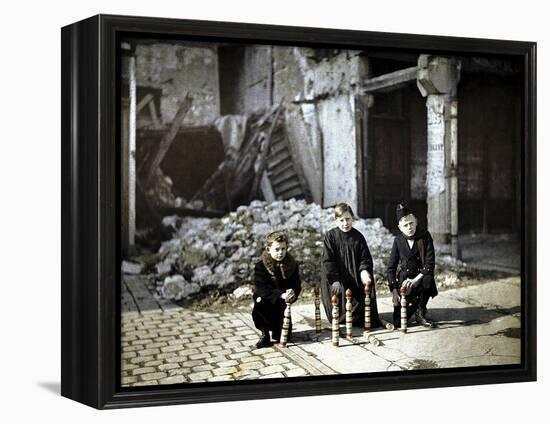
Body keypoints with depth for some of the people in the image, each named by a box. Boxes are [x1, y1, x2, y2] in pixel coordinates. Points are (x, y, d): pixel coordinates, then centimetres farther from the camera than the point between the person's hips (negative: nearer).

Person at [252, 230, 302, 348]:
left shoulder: (292, 265, 0)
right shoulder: (261, 267, -11)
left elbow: (297, 285, -2)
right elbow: (262, 288, -23)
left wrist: (293, 293, -28)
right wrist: (281, 295, -36)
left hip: (282, 304, 2)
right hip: (265, 302, -2)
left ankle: (276, 331, 27)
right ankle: (264, 333, -14)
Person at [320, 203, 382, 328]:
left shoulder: (358, 237, 4)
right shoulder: (330, 236, -3)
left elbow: (365, 258, 3)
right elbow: (328, 260, -9)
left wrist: (364, 271, -19)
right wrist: (334, 280, -19)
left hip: (356, 280, 2)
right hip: (336, 282, -2)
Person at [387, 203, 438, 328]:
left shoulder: (425, 236, -8)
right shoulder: (398, 240, -3)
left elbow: (430, 263, -14)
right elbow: (391, 267, 0)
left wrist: (415, 279, -26)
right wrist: (394, 291, -9)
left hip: (420, 277, -1)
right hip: (403, 280, 1)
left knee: (428, 279, -39)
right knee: (398, 322, -8)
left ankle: (420, 313, -12)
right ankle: (413, 306, 29)